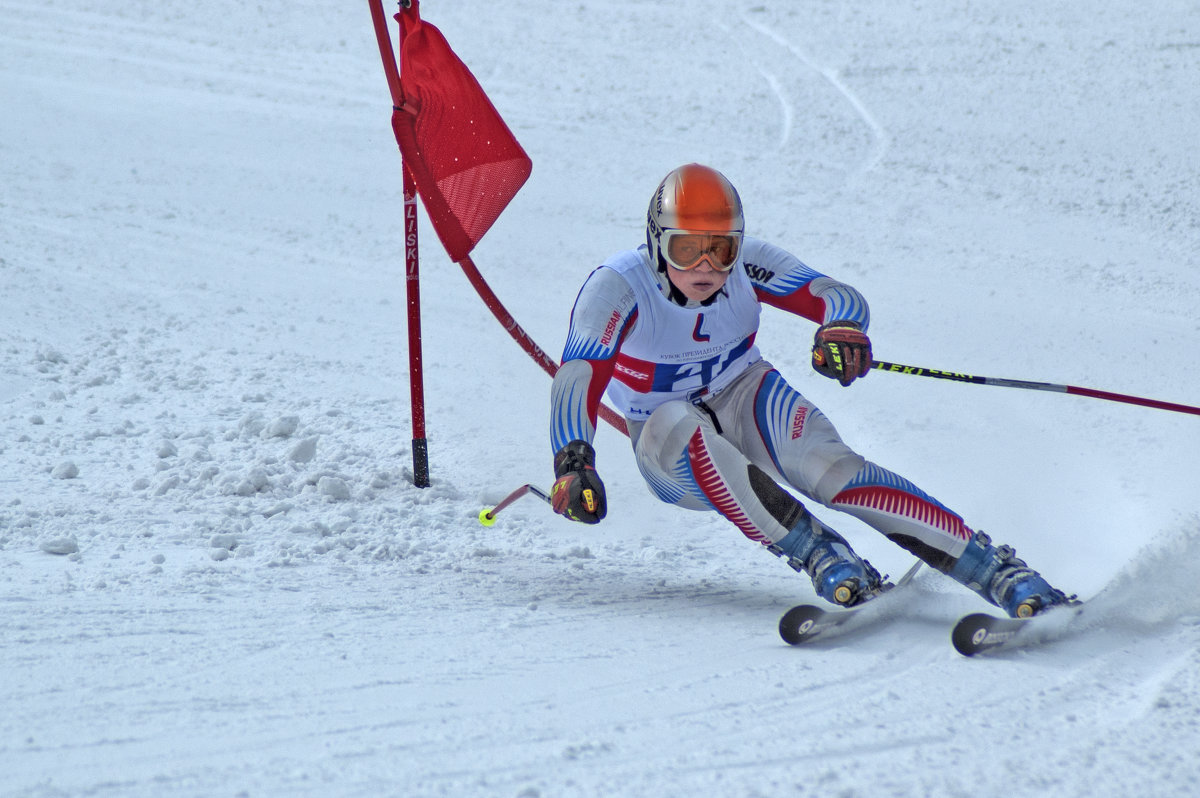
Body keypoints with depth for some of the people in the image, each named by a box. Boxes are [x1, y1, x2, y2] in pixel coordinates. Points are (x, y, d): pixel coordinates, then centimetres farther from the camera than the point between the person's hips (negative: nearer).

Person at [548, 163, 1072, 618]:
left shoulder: (746, 266, -15)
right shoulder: (618, 287, -23)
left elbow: (842, 298, -15)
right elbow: (578, 380, -34)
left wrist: (842, 329, -40)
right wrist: (573, 462, -52)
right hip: (670, 456, -1)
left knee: (828, 466, -29)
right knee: (676, 425, -38)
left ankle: (1001, 573, -35)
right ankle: (823, 559, -43)